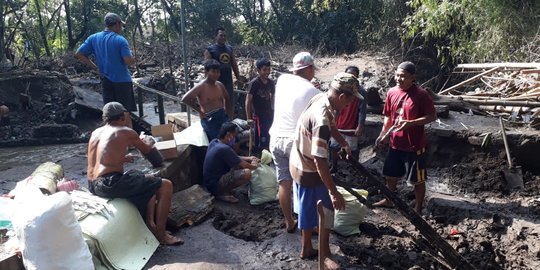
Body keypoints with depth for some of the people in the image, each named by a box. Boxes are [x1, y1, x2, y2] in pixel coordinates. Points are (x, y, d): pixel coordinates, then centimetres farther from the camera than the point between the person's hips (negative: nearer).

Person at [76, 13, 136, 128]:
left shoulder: (93, 38, 4)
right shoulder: (120, 40, -12)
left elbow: (79, 54, 3)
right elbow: (129, 61, -18)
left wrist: (96, 67, 6)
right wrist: (133, 58, 4)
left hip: (106, 81, 5)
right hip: (122, 80, -4)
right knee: (125, 112, 2)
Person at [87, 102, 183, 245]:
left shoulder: (96, 133, 16)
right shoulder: (126, 132, -4)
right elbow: (146, 150, 12)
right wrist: (149, 142, 34)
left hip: (93, 185, 9)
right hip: (110, 183, -9)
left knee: (150, 182, 25)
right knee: (166, 186, -5)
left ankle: (150, 224, 19)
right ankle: (160, 233, -1)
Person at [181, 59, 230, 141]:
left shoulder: (220, 85, 10)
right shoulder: (201, 86, -10)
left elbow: (226, 97, 30)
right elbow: (185, 99, -17)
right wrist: (200, 111, -12)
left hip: (222, 116, 7)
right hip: (209, 119, -6)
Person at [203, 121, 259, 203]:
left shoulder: (214, 142, 3)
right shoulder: (224, 149, -26)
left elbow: (233, 158, 18)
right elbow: (244, 165, -17)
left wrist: (248, 158, 12)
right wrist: (254, 166, 3)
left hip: (210, 180, 10)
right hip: (215, 185, -10)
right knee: (247, 173, -24)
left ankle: (224, 189, 10)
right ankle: (222, 192, -6)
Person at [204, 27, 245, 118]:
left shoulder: (230, 48, 10)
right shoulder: (210, 50, -6)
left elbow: (234, 64, 14)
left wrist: (238, 76, 8)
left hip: (228, 81, 6)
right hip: (216, 82, -5)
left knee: (230, 102, 11)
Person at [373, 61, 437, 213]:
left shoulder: (421, 94, -15)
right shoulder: (392, 92, 2)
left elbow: (432, 116, -12)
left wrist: (410, 123, -24)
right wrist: (382, 135, 2)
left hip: (415, 145, -6)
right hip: (395, 143, 6)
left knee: (417, 179, 8)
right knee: (390, 175, 21)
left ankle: (418, 209, 25)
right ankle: (388, 200, 42)